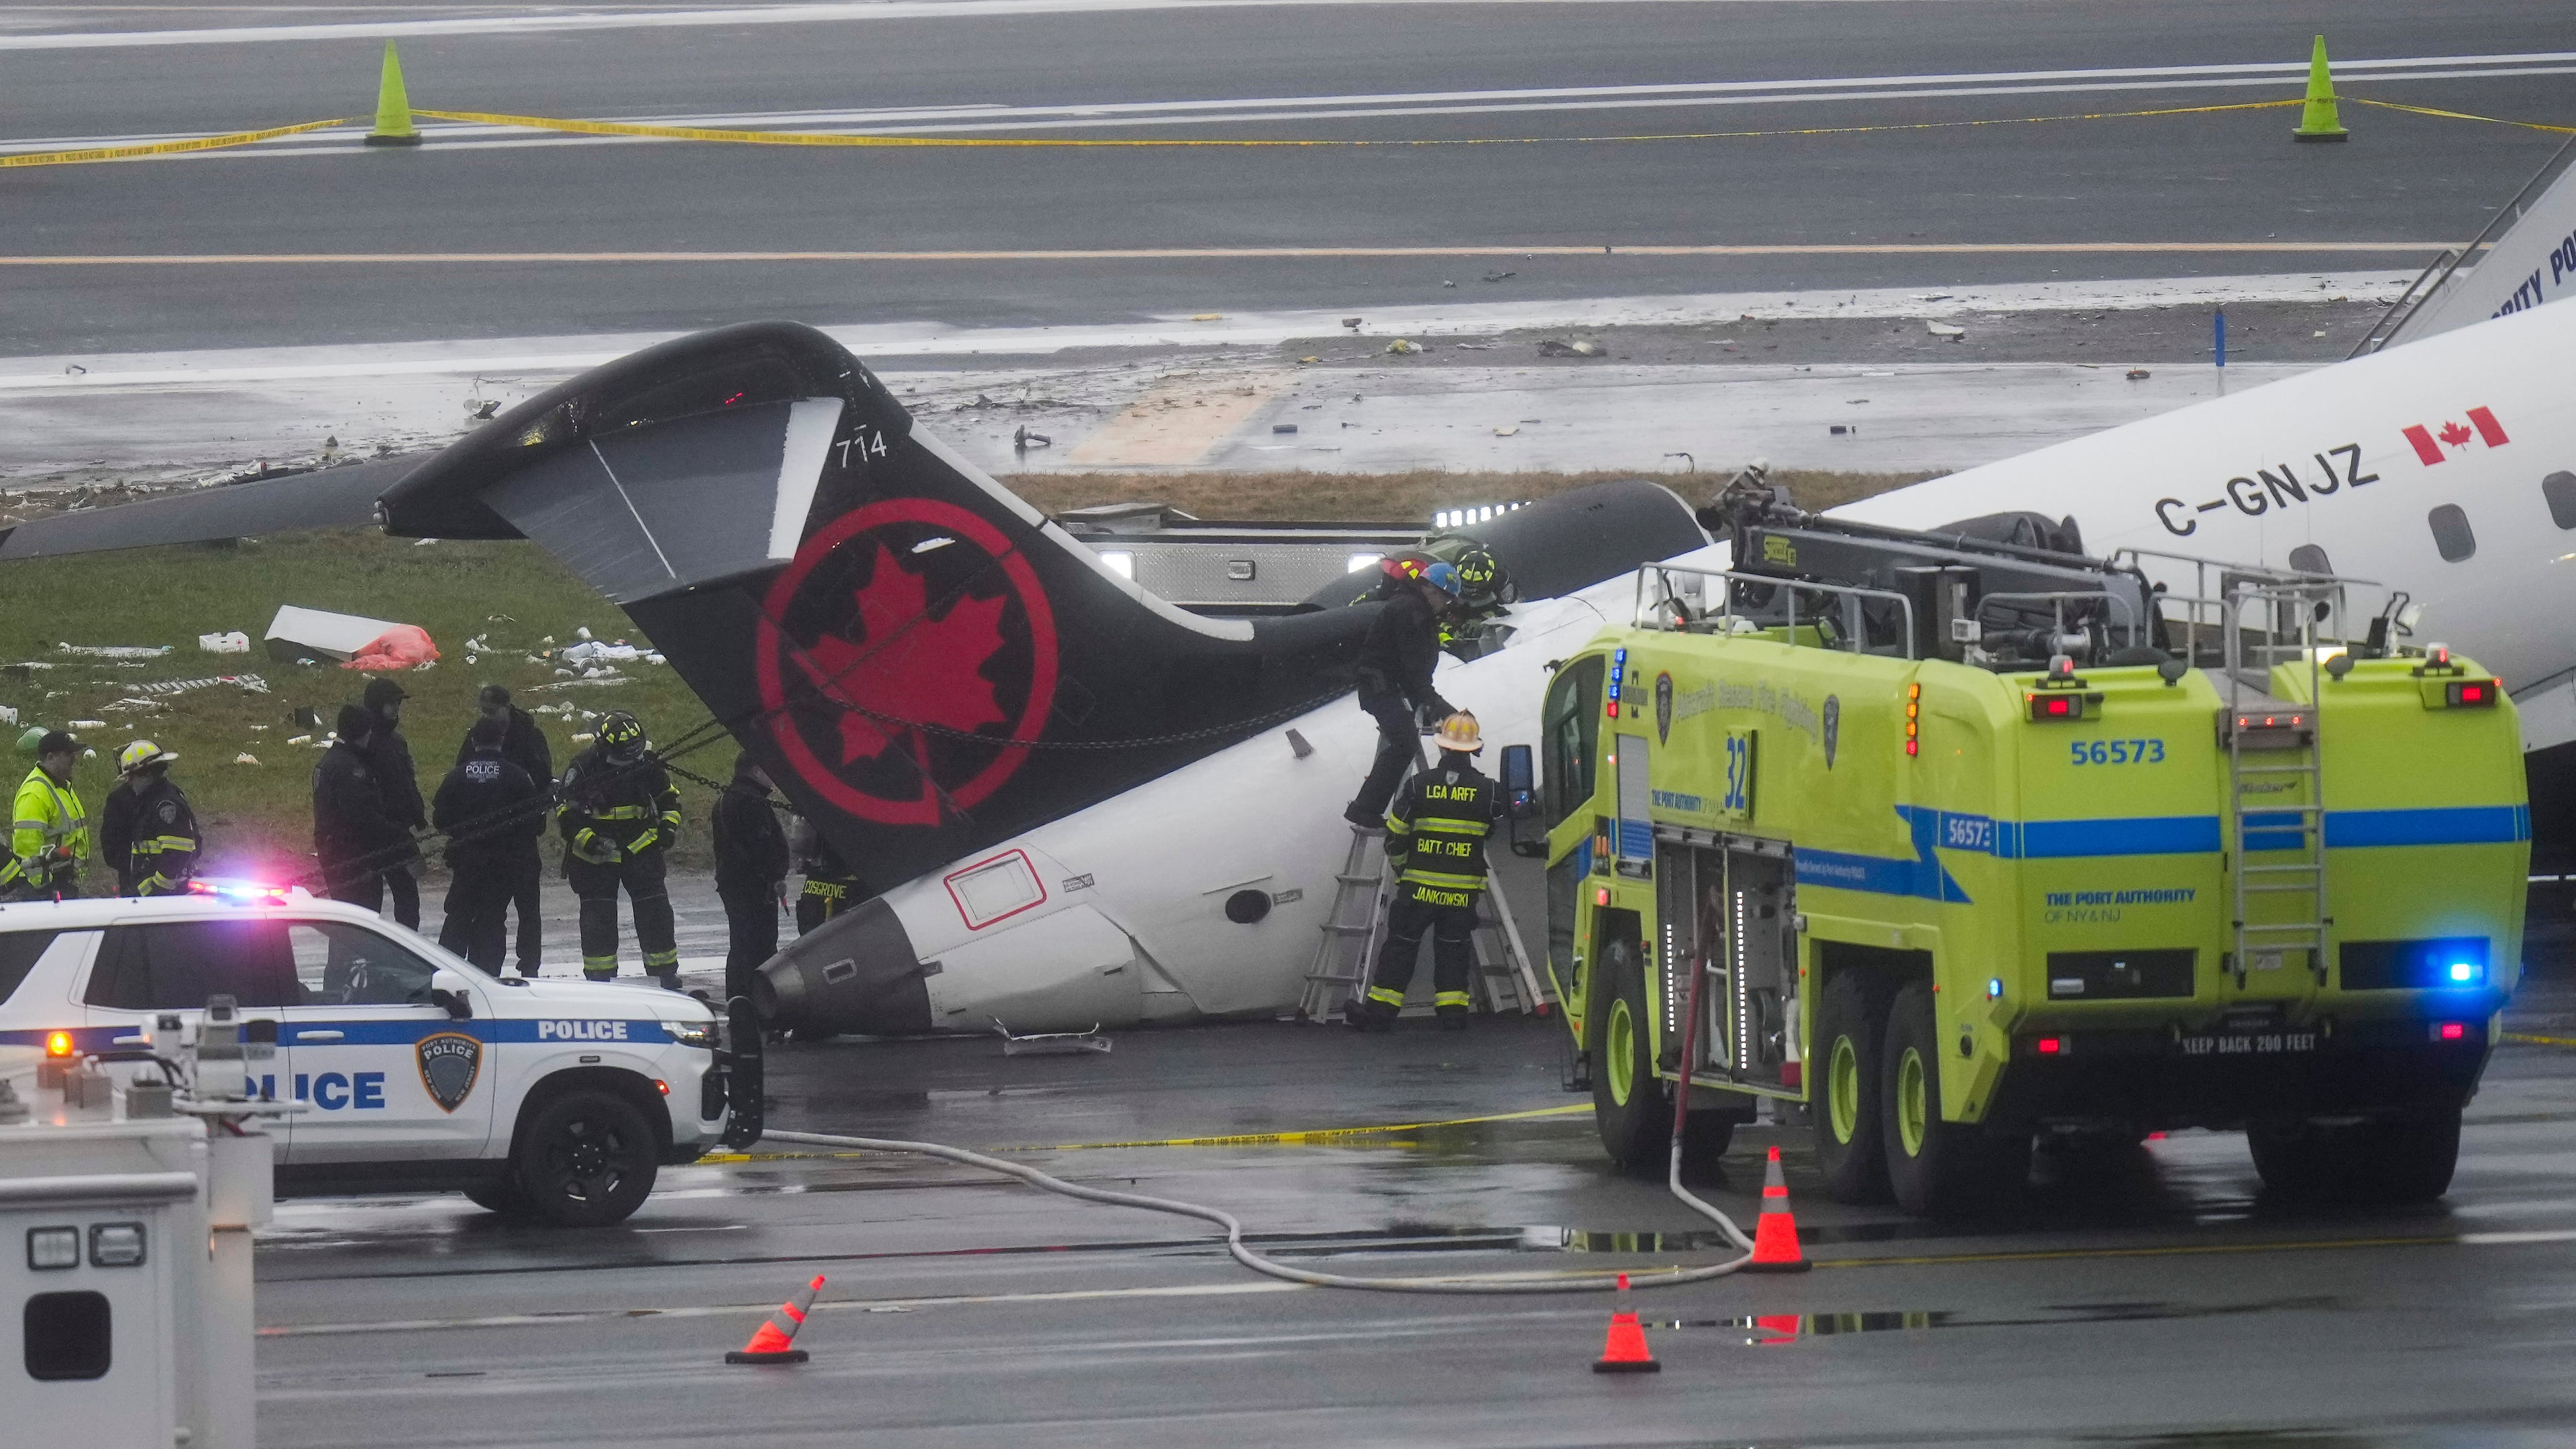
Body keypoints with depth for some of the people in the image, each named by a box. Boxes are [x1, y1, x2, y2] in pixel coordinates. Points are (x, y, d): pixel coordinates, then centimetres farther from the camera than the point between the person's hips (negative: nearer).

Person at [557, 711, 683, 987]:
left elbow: (669, 800, 16)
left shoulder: (648, 766, -1)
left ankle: (665, 972, 10)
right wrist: (589, 841, -20)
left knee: (655, 910, 0)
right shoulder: (583, 769, -12)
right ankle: (599, 977, 10)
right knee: (598, 916, 0)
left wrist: (667, 828, 0)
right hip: (595, 858, -2)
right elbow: (566, 814, -9)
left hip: (641, 850, 2)